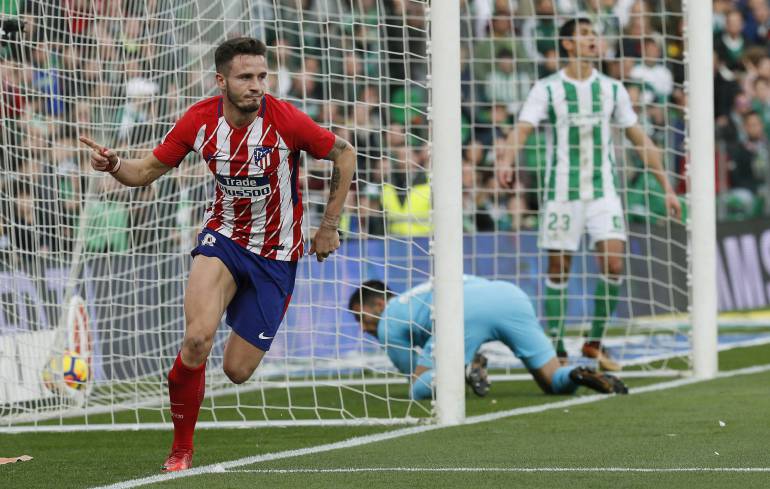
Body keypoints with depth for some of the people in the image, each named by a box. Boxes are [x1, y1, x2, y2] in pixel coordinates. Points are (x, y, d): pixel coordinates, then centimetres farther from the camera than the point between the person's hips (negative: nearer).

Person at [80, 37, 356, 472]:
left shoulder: (285, 119, -19)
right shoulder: (200, 120, -10)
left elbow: (345, 154, -5)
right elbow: (147, 171, 2)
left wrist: (329, 227, -3)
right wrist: (113, 165, -21)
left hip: (276, 253, -1)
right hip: (223, 237, 1)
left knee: (237, 370, -2)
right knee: (198, 337, -26)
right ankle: (182, 449, -8)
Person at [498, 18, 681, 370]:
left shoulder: (611, 89, 8)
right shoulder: (547, 89, -2)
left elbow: (640, 140, 13)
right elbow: (522, 128, -16)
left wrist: (667, 187, 12)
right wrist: (507, 161, -37)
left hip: (603, 192, 2)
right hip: (561, 192, -2)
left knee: (614, 264, -11)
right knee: (558, 270, 0)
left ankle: (595, 343, 5)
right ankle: (557, 352, 9)